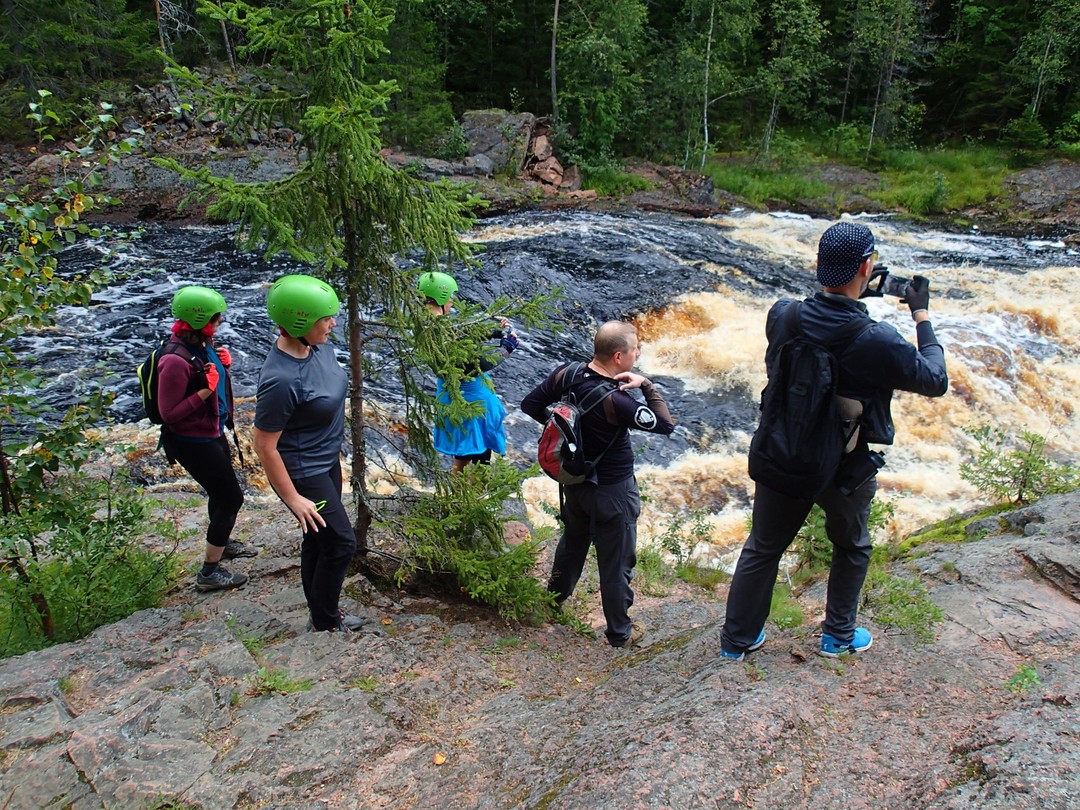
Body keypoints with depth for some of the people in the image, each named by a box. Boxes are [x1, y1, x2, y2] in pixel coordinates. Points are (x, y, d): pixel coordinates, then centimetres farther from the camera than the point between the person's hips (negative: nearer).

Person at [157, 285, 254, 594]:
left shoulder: (203, 345, -1)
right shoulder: (176, 360, -29)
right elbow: (169, 413, -26)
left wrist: (223, 364, -4)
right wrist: (206, 390, -30)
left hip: (213, 432, 10)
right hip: (193, 442, -10)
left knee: (221, 491, 27)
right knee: (231, 498, -2)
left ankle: (222, 542, 52)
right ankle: (209, 573, 10)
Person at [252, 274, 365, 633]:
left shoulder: (317, 346, -7)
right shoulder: (281, 380, -33)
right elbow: (264, 446, -25)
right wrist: (293, 499, -18)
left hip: (327, 460, 8)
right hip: (303, 473, -8)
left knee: (318, 539, 20)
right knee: (341, 543, 1)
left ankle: (322, 613, 38)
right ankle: (324, 623, 21)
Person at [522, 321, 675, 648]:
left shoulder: (565, 374, -13)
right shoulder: (615, 401, -32)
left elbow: (530, 404, 0)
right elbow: (666, 425, -24)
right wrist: (647, 385, -18)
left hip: (575, 481, 7)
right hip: (611, 490, -7)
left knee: (572, 541, 30)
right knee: (616, 561, 11)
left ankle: (556, 598, 52)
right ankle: (620, 632, 28)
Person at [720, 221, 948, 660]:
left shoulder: (783, 314, -14)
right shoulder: (877, 341, -25)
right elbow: (935, 380, -9)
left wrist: (849, 296, 11)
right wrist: (922, 315, 1)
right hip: (845, 468, -3)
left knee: (762, 548, 17)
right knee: (851, 548, 25)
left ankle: (736, 639, 29)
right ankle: (838, 635, 39)